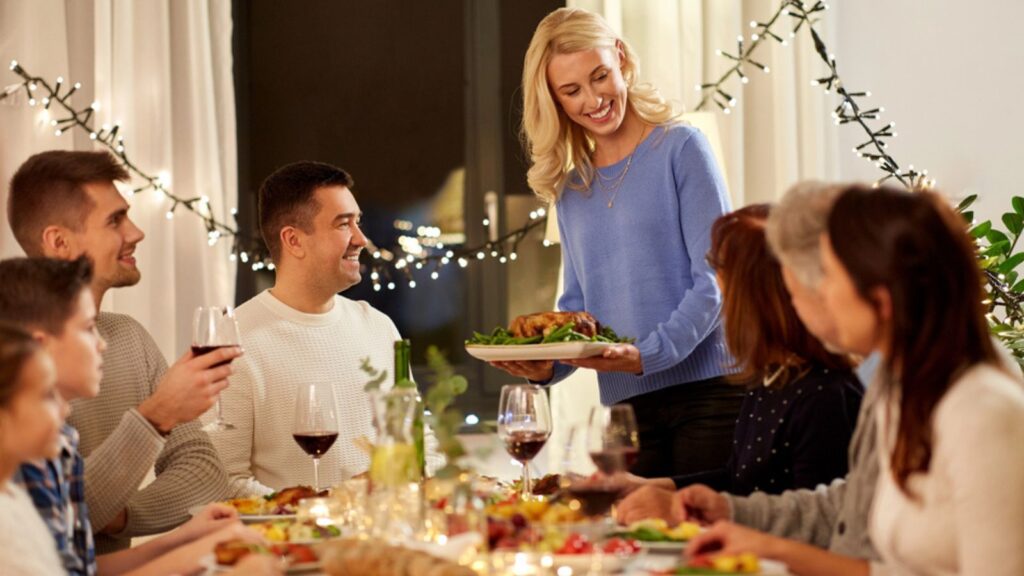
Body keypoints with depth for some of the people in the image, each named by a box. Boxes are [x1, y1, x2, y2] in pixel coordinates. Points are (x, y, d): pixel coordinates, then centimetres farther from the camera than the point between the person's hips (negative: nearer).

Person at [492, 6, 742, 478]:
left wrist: (647, 356, -21)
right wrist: (546, 366, -4)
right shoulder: (570, 189, 15)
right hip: (627, 404, 5)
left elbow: (713, 280, -8)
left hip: (706, 387, -4)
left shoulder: (680, 149, -2)